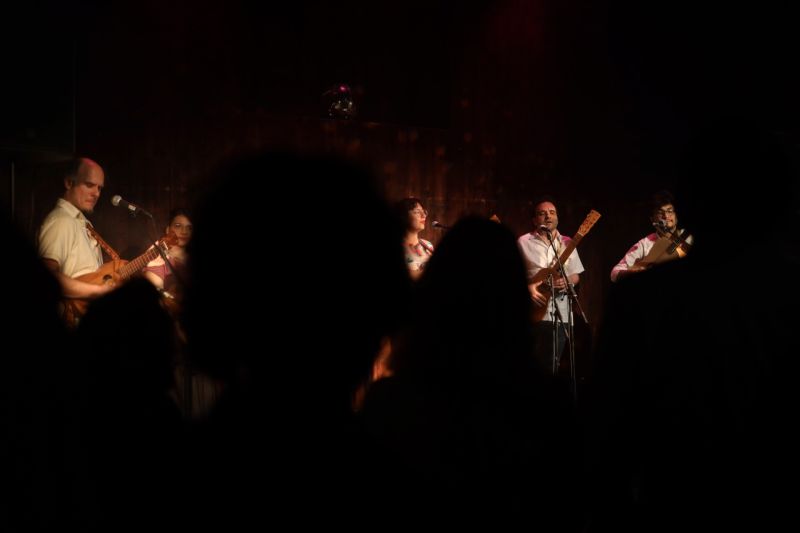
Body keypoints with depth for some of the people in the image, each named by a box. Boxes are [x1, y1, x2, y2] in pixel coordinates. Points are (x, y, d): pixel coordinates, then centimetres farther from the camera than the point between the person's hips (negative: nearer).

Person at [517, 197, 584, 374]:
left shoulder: (567, 243, 12)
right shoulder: (524, 242, 1)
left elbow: (576, 275, 15)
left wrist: (567, 281, -7)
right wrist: (527, 287, -17)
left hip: (558, 312, 3)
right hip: (532, 311, -3)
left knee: (552, 364, 6)